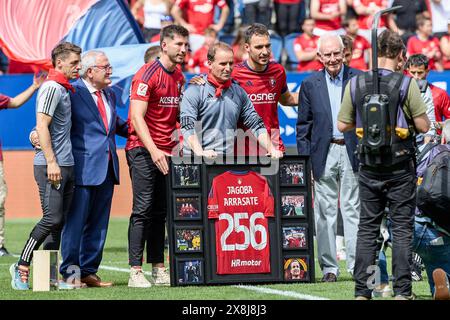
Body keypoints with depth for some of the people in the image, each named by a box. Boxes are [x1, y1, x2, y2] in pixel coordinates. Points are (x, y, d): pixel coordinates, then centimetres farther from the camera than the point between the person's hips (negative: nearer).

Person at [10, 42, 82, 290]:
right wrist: (51, 162, -23)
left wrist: (64, 163, 18)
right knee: (52, 218, -12)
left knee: (60, 221, 8)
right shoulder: (52, 88, -10)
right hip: (51, 165, -10)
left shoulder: (64, 89, 18)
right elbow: (42, 126, -18)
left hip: (66, 165, 10)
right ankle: (22, 267, -4)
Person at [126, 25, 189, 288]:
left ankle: (159, 270, 11)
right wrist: (154, 151, -27)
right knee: (143, 210, -9)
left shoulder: (180, 77, 14)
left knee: (161, 212, 8)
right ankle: (136, 272, -9)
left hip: (166, 153, 7)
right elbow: (137, 117, -18)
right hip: (143, 151, -7)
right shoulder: (148, 74, -11)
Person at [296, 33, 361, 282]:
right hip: (324, 153, 1)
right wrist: (305, 162, 1)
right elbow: (303, 126, 8)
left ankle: (358, 265, -1)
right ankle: (329, 267, 6)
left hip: (353, 151, -1)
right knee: (325, 212, 2)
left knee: (353, 209, -1)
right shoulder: (310, 84, 7)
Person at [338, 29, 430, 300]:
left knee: (367, 228, 9)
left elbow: (343, 125, 5)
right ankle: (402, 291, 1)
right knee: (402, 229, 3)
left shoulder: (355, 84, -1)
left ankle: (362, 291, 7)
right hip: (401, 167, -3)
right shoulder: (407, 84, -11)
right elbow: (424, 126, -10)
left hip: (369, 168, 3)